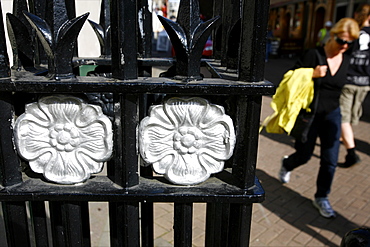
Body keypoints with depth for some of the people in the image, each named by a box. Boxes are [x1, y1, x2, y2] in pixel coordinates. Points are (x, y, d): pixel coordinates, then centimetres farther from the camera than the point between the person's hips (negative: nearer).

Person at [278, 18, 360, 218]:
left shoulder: (346, 61, 3)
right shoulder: (314, 55, -12)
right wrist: (312, 74, -28)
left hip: (331, 115, 4)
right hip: (309, 113, -4)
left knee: (330, 160, 2)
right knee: (304, 155, 9)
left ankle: (321, 198, 22)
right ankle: (286, 165, 44)